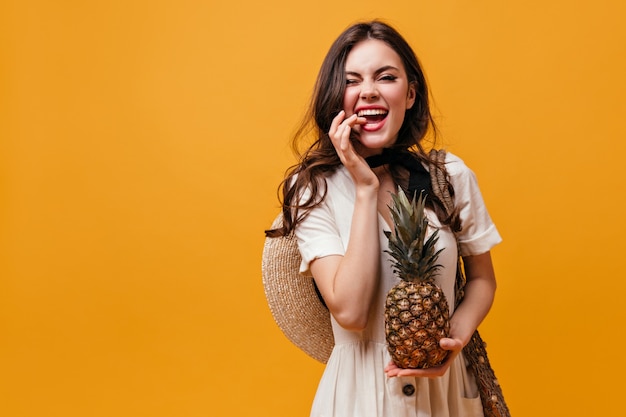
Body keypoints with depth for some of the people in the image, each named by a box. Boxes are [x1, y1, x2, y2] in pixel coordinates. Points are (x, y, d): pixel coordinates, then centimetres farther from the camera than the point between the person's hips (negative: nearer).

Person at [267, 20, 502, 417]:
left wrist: (455, 340, -13)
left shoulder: (452, 175, -6)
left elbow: (482, 279, 6)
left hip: (446, 384, 2)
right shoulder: (313, 189, -12)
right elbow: (350, 312, -22)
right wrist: (366, 188, -21)